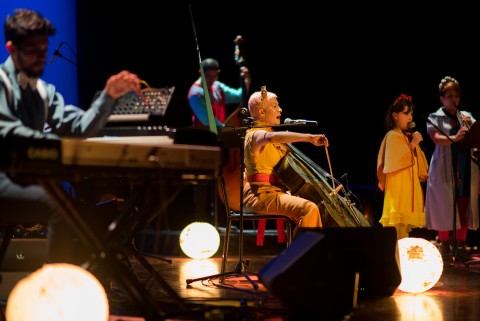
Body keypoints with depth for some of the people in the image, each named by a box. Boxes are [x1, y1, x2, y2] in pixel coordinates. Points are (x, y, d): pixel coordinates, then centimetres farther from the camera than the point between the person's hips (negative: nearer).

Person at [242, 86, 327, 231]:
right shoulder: (256, 135, -12)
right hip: (260, 195, -11)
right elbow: (273, 137, -36)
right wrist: (309, 138, -40)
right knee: (310, 209, -27)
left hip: (275, 191, 11)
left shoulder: (266, 132, 21)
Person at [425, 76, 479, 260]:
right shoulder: (435, 118, 4)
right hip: (445, 169, -3)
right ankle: (444, 245, 3)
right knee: (444, 206, -4)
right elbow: (436, 138, -14)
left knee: (464, 206, 3)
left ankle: (461, 245, 10)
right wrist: (454, 138, -33)